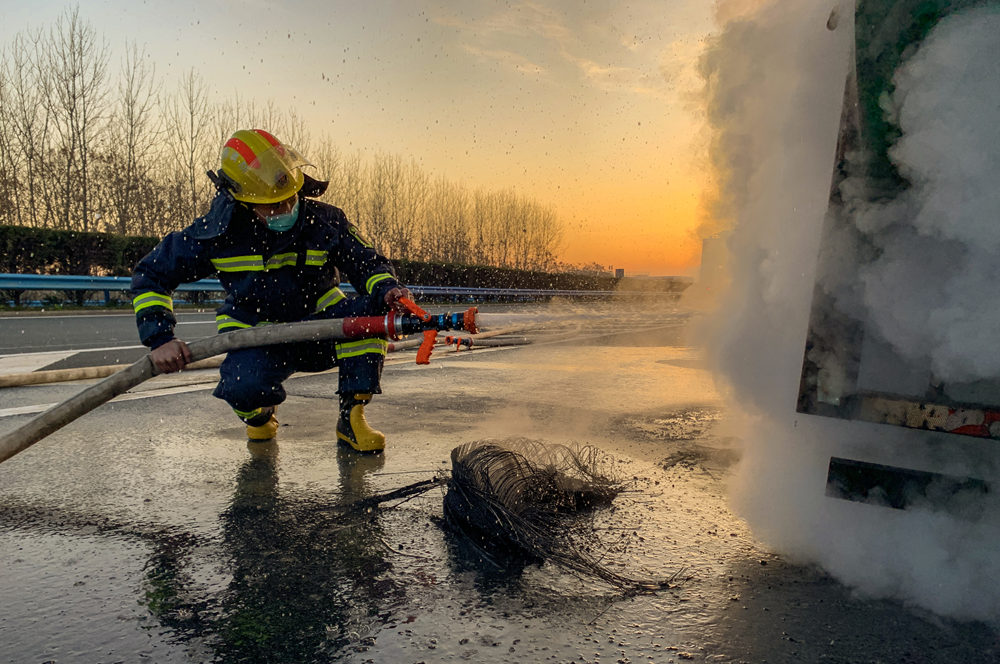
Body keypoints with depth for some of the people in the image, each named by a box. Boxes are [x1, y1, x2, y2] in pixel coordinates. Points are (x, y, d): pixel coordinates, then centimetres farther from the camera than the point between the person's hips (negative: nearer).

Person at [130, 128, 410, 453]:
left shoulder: (325, 221, -14)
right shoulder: (217, 233, -14)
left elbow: (370, 263, -5)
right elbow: (150, 274, -2)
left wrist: (386, 290, -29)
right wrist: (159, 338, -15)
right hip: (255, 337, 0)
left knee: (367, 310, -30)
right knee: (242, 387, -34)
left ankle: (351, 418, -16)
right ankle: (259, 414, 9)